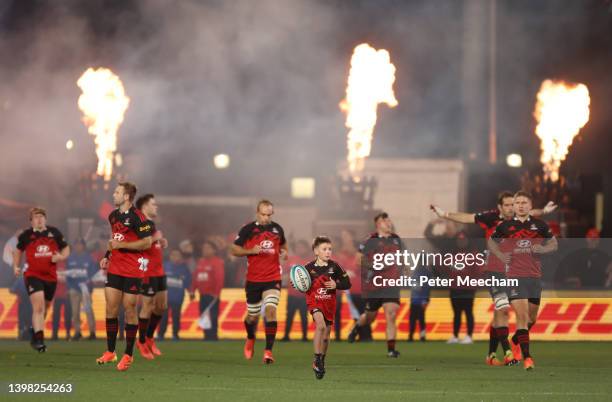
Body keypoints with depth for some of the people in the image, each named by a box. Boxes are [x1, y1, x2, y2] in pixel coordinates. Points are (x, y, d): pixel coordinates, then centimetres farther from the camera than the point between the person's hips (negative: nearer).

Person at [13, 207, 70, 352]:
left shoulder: (54, 233, 3)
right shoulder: (26, 235, 0)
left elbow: (66, 249, 12)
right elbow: (18, 250, 17)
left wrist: (61, 257, -9)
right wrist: (16, 266, 4)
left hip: (51, 276, 4)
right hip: (33, 275, -4)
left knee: (44, 309, 16)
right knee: (38, 307, -20)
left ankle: (34, 332, 39)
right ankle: (39, 340, -22)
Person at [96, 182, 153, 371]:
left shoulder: (137, 217, -13)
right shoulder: (113, 216, 12)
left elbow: (147, 242, -15)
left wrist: (121, 245, -17)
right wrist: (107, 256, 12)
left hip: (133, 270, -7)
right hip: (114, 268, 7)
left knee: (129, 309, -1)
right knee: (111, 308, 1)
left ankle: (128, 355, 8)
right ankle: (110, 352, 9)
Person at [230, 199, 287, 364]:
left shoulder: (277, 229, 6)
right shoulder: (248, 230, -3)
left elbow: (283, 244, 26)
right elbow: (234, 250, 0)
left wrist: (284, 252, 4)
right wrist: (251, 250, -16)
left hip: (273, 279, 1)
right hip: (253, 280, -1)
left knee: (271, 310, -18)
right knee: (253, 315, 8)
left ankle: (268, 350, -18)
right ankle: (250, 339, 42)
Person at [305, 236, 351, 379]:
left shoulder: (334, 267, -2)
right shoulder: (309, 268, -5)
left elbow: (347, 283, 4)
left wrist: (336, 285, -13)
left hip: (329, 303, 3)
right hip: (315, 301, -3)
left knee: (326, 334, 11)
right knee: (321, 325, -27)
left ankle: (321, 362, 32)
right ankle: (317, 359, -19)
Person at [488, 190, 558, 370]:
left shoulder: (540, 225, 5)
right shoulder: (505, 226, 2)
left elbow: (553, 244, 15)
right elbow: (491, 241, 17)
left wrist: (542, 249, -7)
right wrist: (500, 255, -1)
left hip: (534, 276, 3)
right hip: (513, 276, -3)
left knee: (531, 318, 14)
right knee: (522, 315, -15)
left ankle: (516, 341, 42)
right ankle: (526, 357, -15)